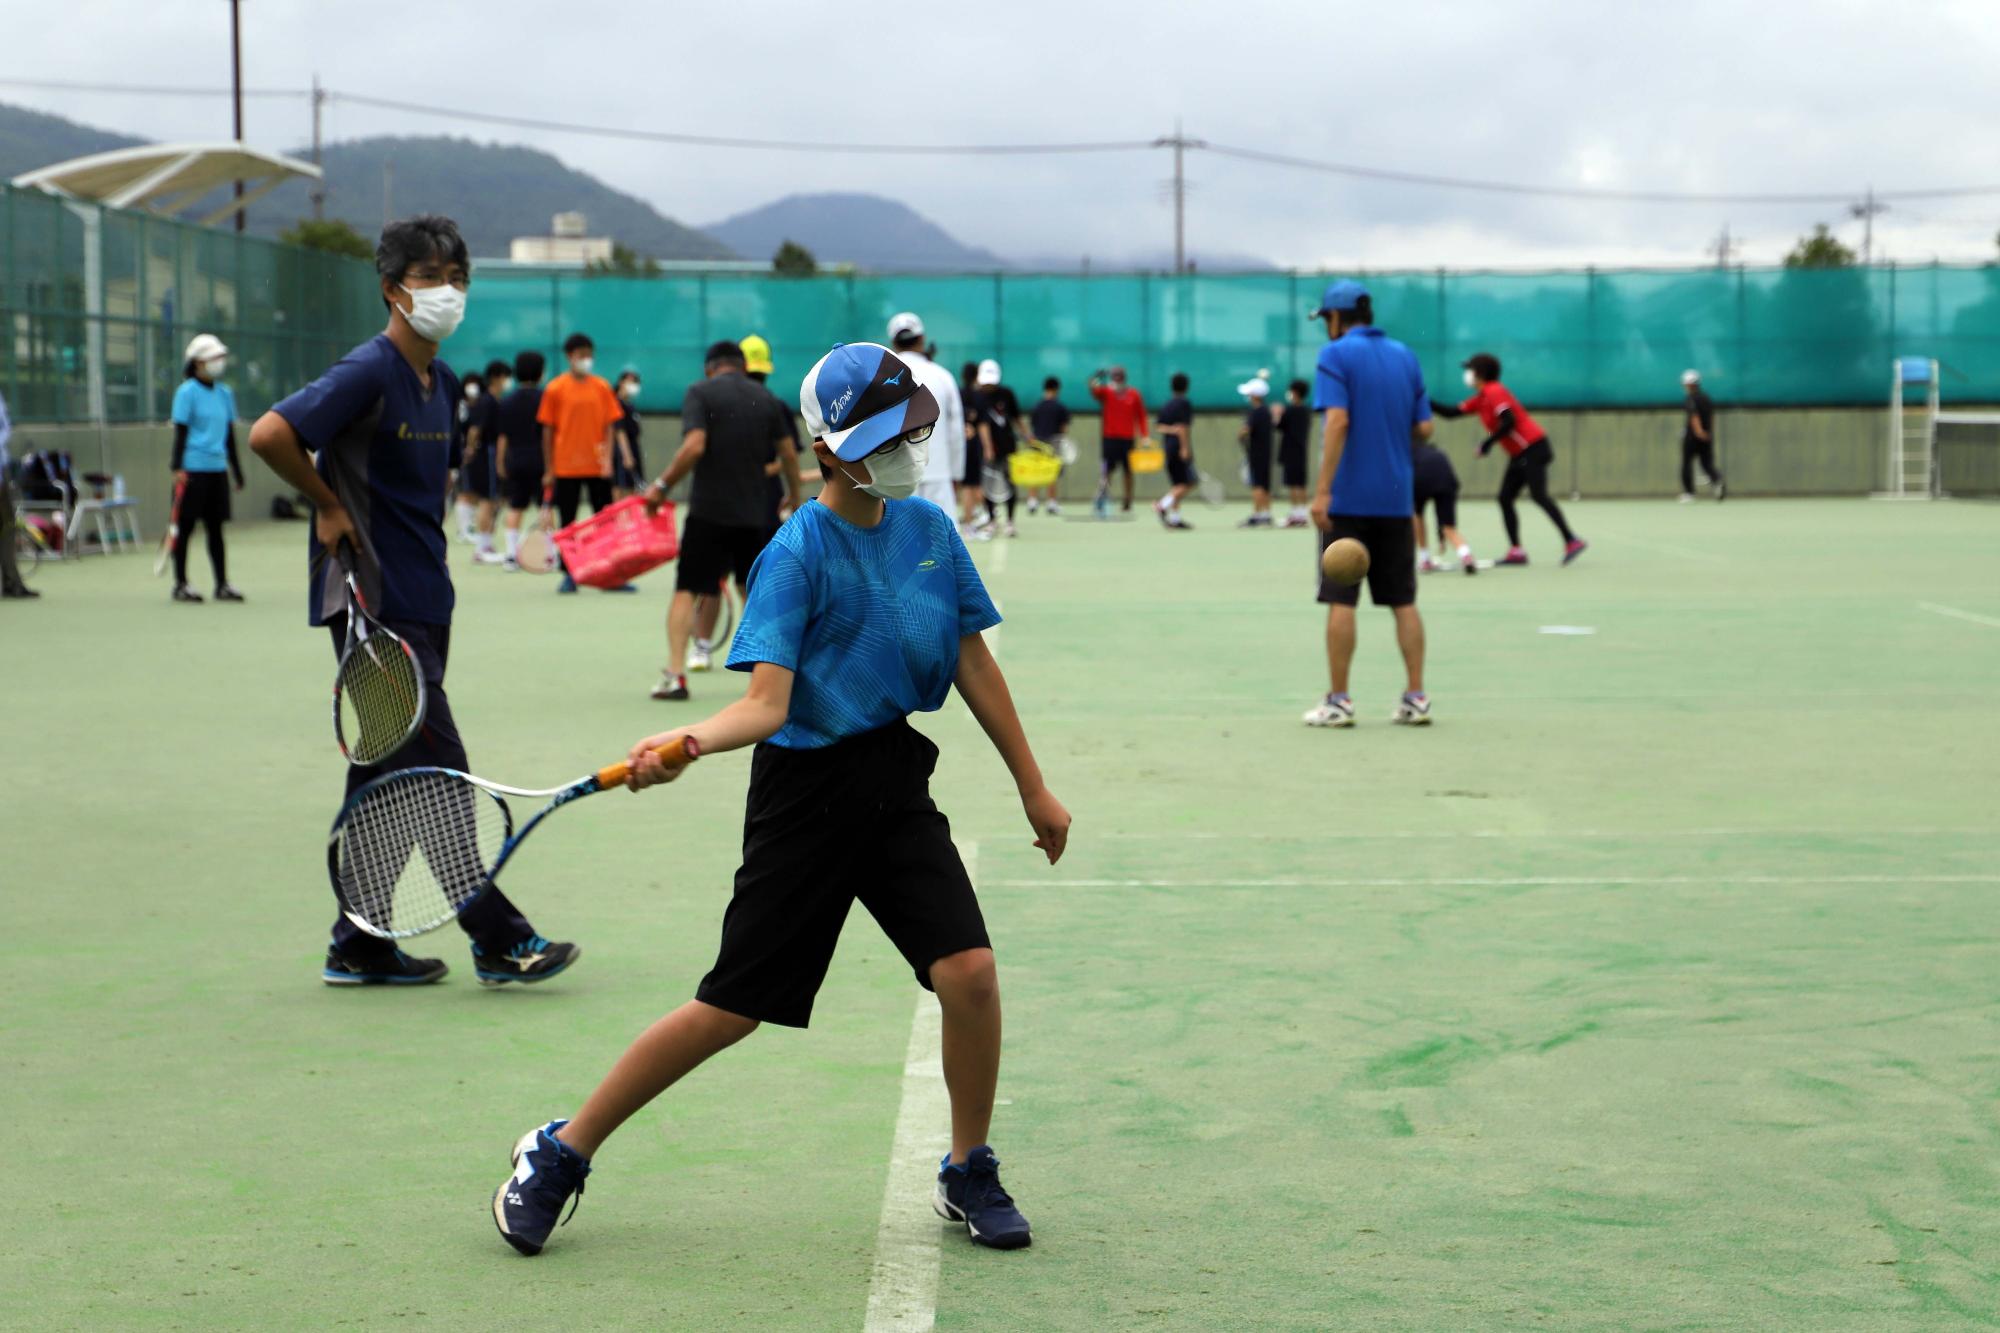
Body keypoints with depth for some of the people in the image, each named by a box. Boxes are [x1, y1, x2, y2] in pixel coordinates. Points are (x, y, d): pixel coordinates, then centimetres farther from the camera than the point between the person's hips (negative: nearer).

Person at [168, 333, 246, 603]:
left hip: (217, 469, 6)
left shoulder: (225, 393, 11)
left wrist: (236, 469, 18)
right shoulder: (187, 392, -6)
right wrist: (177, 468, -16)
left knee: (216, 528, 9)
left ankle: (222, 584, 12)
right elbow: (180, 433, -9)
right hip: (193, 468, -6)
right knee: (185, 526, 1)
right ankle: (180, 584, 8)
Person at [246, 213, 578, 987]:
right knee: (437, 772, -6)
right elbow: (268, 435, -21)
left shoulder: (442, 384, 13)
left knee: (384, 775, 11)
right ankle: (497, 939, -2)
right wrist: (329, 509, -11)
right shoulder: (369, 372, -13)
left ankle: (359, 947, 17)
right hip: (373, 606, -9)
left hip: (419, 605, 9)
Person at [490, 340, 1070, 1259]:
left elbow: (973, 665, 12)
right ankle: (560, 1156, 15)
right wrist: (686, 742, -39)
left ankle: (968, 1176, 11)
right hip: (806, 789, -5)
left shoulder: (929, 529, 4)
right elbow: (766, 701, -19)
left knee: (969, 971, -12)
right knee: (730, 1009, -1)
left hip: (896, 782, 5)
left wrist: (1033, 787, 15)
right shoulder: (796, 553, -13)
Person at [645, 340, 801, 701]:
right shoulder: (767, 398, 9)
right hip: (755, 513, 4)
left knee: (686, 590, 0)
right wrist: (795, 499, 24)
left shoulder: (700, 392, -4)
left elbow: (694, 446, -18)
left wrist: (663, 486, -10)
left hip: (708, 511, -4)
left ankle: (675, 674, -11)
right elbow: (789, 454, 10)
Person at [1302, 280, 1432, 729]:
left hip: (1348, 501, -5)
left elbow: (1337, 422, -16)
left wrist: (1322, 490, -19)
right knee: (1403, 601, 8)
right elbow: (1424, 427, 8)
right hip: (1395, 500, 5)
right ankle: (1416, 698, 5)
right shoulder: (1406, 357, 11)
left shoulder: (1335, 355, -5)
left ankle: (1339, 701, -1)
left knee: (1341, 601, -1)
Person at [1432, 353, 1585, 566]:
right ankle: (1516, 550, 3)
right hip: (1519, 454, 10)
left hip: (1532, 448, -10)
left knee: (1538, 495, -19)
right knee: (1505, 498, 5)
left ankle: (1572, 541, -22)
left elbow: (1509, 422, -22)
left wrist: (1489, 442, -18)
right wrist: (1426, 402, 14)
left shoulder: (1494, 392, -12)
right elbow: (1451, 412, 19)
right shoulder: (1481, 398, 16)